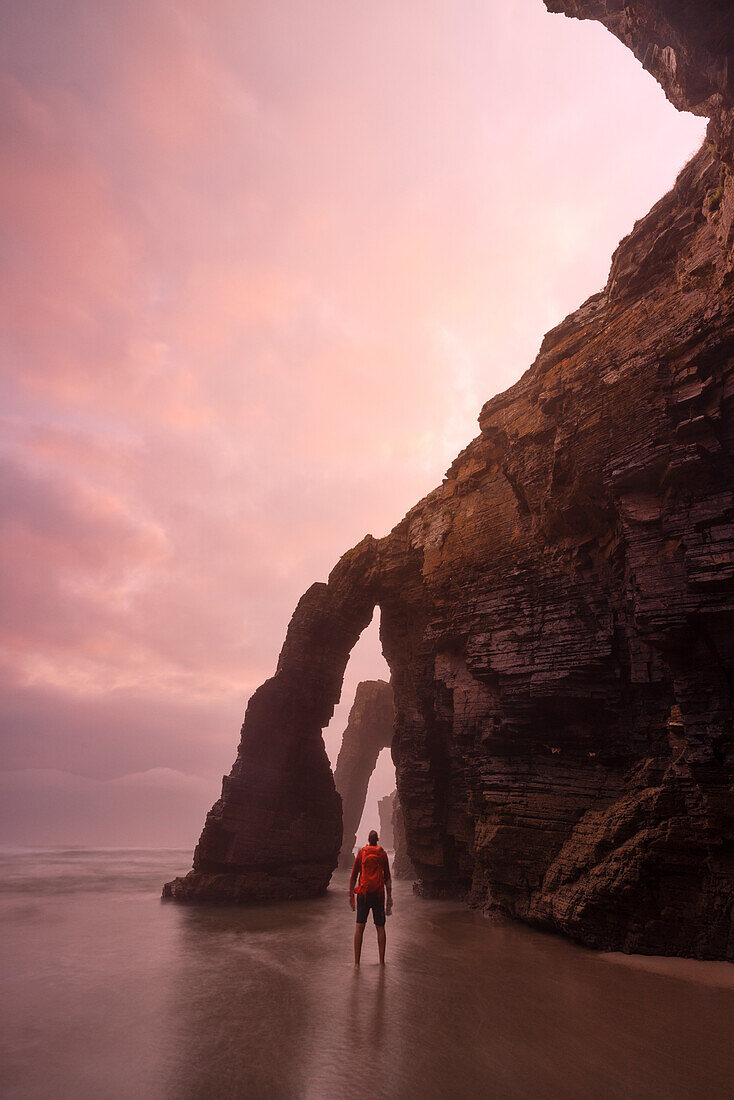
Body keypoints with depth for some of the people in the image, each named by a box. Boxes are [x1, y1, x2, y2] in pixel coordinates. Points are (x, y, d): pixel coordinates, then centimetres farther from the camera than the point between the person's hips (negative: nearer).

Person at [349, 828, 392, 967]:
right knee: (380, 927, 10)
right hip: (379, 893, 1)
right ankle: (382, 961, 11)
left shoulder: (361, 853, 3)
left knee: (359, 927, 2)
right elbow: (387, 877, 3)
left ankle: (356, 962, 0)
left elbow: (353, 876, 3)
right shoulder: (383, 854, 3)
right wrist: (389, 896, 9)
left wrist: (351, 894, 10)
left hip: (363, 893, 0)